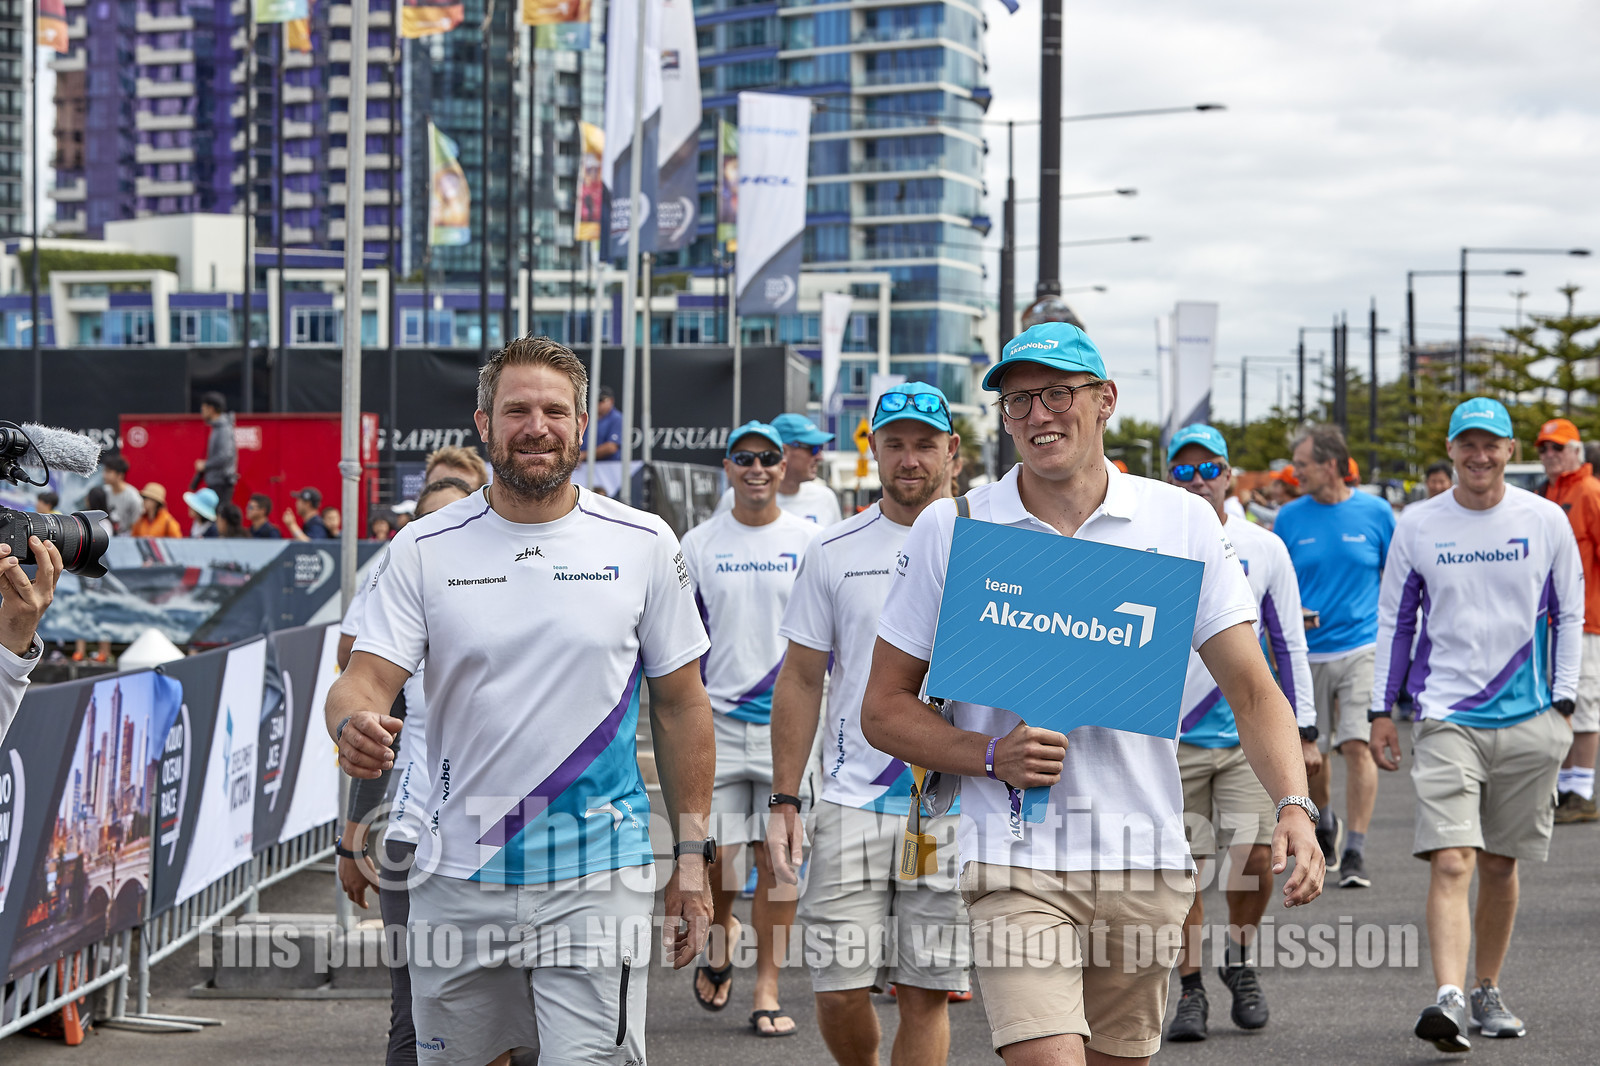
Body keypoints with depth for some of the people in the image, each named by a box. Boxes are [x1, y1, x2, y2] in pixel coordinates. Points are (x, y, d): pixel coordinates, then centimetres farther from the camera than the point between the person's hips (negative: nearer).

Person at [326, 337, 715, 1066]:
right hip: (459, 877, 2)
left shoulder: (643, 544, 1)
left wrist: (693, 853, 3)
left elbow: (681, 707, 6)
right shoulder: (423, 549, 1)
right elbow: (364, 680, -5)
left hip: (596, 876, -1)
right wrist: (354, 725, -29)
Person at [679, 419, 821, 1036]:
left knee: (778, 856, -2)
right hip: (717, 715, 0)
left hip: (789, 719, 0)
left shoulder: (809, 542, 5)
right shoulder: (698, 544, 6)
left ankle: (766, 990, 6)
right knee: (711, 852, -4)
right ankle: (721, 934, 28)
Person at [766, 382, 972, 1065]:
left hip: (957, 808, 0)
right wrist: (783, 802, 4)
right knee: (839, 988, -3)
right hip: (852, 803, 1)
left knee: (924, 993, 1)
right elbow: (801, 680, 9)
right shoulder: (833, 552, 6)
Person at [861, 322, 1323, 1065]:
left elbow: (1251, 690, 3)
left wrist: (1294, 806, -14)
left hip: (1147, 863, 2)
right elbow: (884, 709, 4)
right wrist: (992, 755, -14)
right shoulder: (950, 529, 1)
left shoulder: (1182, 523, 4)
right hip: (1016, 861, -2)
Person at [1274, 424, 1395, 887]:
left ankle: (1354, 853, -9)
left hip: (1362, 647, -2)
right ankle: (1325, 825, 38)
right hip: (1307, 652, 2)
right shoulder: (1289, 518, 4)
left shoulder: (1376, 513, 0)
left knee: (1357, 745, -13)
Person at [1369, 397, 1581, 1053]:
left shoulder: (1545, 521, 3)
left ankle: (1488, 991, 24)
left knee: (1500, 864, 9)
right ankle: (1448, 1000, -23)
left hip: (1527, 720, 1)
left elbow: (1568, 616, 9)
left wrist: (1562, 704, 3)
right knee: (1451, 862, -14)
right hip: (1446, 718, -1)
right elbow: (1394, 621, 9)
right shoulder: (1418, 525, 2)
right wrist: (1381, 712, 6)